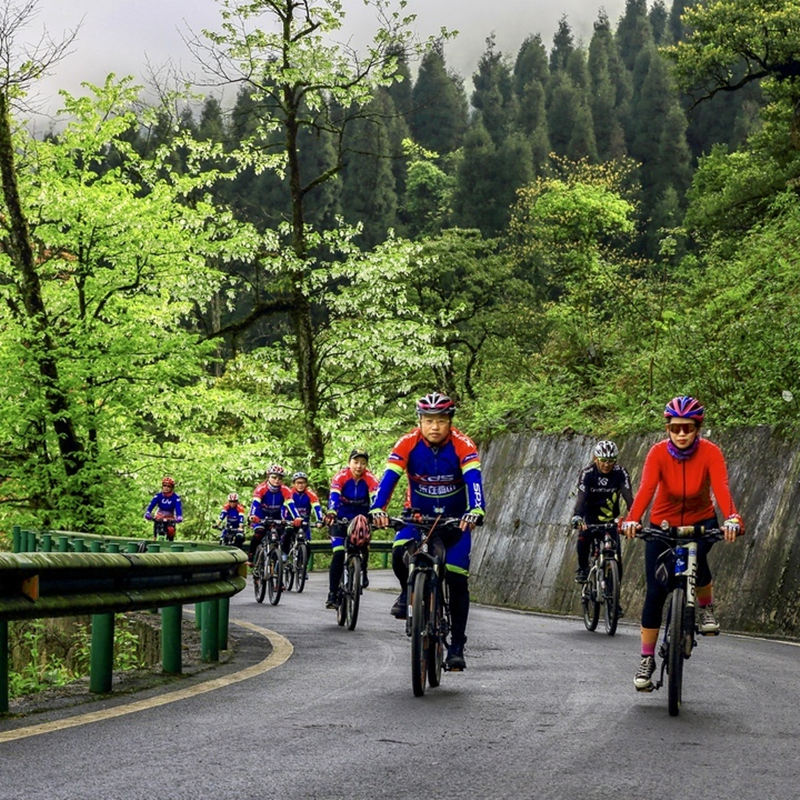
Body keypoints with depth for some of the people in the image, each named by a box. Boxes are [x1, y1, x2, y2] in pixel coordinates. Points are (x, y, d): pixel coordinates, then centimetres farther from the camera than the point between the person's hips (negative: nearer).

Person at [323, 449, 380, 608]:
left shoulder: (370, 479, -16)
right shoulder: (341, 476, -18)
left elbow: (376, 497, -30)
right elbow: (334, 495, -33)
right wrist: (331, 512, -52)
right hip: (341, 519, -1)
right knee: (338, 555, -12)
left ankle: (363, 572, 7)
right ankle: (332, 594, -8)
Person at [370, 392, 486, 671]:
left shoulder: (463, 446, -21)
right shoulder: (408, 444, -18)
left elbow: (473, 480, -34)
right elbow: (389, 478, -27)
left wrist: (476, 511, -54)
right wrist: (377, 509, -45)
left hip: (455, 519, -1)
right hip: (418, 515, 1)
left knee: (457, 580, -9)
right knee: (400, 554, -29)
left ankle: (456, 646, 3)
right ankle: (408, 592, 3)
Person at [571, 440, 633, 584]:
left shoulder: (620, 473, -16)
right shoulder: (587, 473, -19)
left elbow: (628, 496, -26)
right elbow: (581, 497, -31)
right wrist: (577, 517, -49)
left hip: (610, 520, 1)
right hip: (591, 519, -1)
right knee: (583, 538, -29)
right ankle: (583, 568, -4)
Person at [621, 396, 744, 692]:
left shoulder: (710, 453, -21)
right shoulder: (659, 453, -20)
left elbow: (721, 488, -36)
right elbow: (646, 488, -34)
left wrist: (732, 519, -55)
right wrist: (632, 520, -53)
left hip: (700, 521, -1)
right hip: (663, 524, 1)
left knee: (696, 557, -34)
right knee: (655, 592, -6)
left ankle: (706, 607, -4)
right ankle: (647, 659, 5)